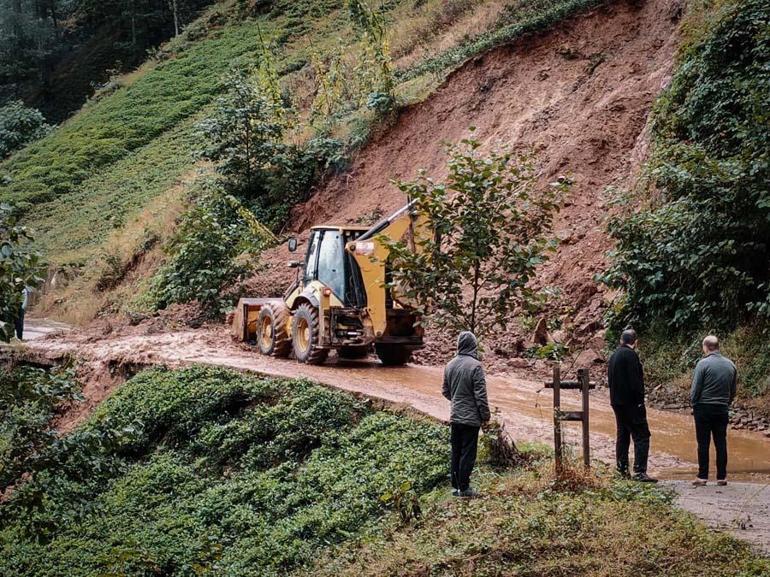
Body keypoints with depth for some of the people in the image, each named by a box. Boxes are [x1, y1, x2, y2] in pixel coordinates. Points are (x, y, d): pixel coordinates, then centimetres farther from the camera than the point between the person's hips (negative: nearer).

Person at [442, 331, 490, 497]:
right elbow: (481, 394, -15)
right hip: (471, 418, -6)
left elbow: (446, 391, 13)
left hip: (455, 417, 6)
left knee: (456, 452, 14)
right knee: (468, 453, 1)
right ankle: (464, 488, 4)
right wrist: (485, 416, -6)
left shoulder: (450, 365, 4)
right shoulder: (475, 365, -16)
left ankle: (455, 486, 19)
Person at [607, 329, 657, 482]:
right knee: (641, 436, -8)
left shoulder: (613, 356, 13)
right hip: (631, 403, -9)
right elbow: (635, 380, -19)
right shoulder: (630, 355, -14)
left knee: (622, 435, 15)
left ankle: (622, 470, 17)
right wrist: (640, 400, -14)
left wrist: (615, 398, 16)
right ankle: (640, 472, -14)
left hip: (617, 402, 9)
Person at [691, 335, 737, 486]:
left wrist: (693, 404, 3)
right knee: (721, 444, 8)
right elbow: (733, 390, 10)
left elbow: (695, 388, -11)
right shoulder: (730, 365, 5)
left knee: (703, 444, 1)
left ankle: (703, 476, 2)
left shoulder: (703, 364, -12)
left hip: (704, 408, -4)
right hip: (722, 410, 4)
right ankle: (722, 477, 11)